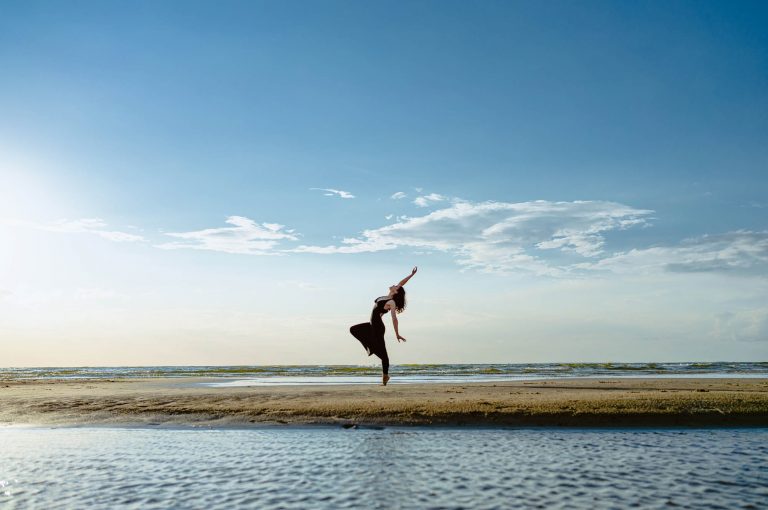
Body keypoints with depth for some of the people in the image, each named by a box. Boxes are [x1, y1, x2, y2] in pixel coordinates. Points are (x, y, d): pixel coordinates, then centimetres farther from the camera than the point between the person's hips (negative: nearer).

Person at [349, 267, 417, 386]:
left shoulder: (391, 302, -18)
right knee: (354, 330, 20)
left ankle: (385, 375, 12)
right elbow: (401, 283, 11)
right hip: (373, 325, 10)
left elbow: (394, 319, -23)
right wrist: (411, 275, 11)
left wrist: (397, 334, -26)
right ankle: (372, 346, 16)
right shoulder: (388, 296, 4)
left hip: (378, 327, -10)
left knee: (382, 352, 0)